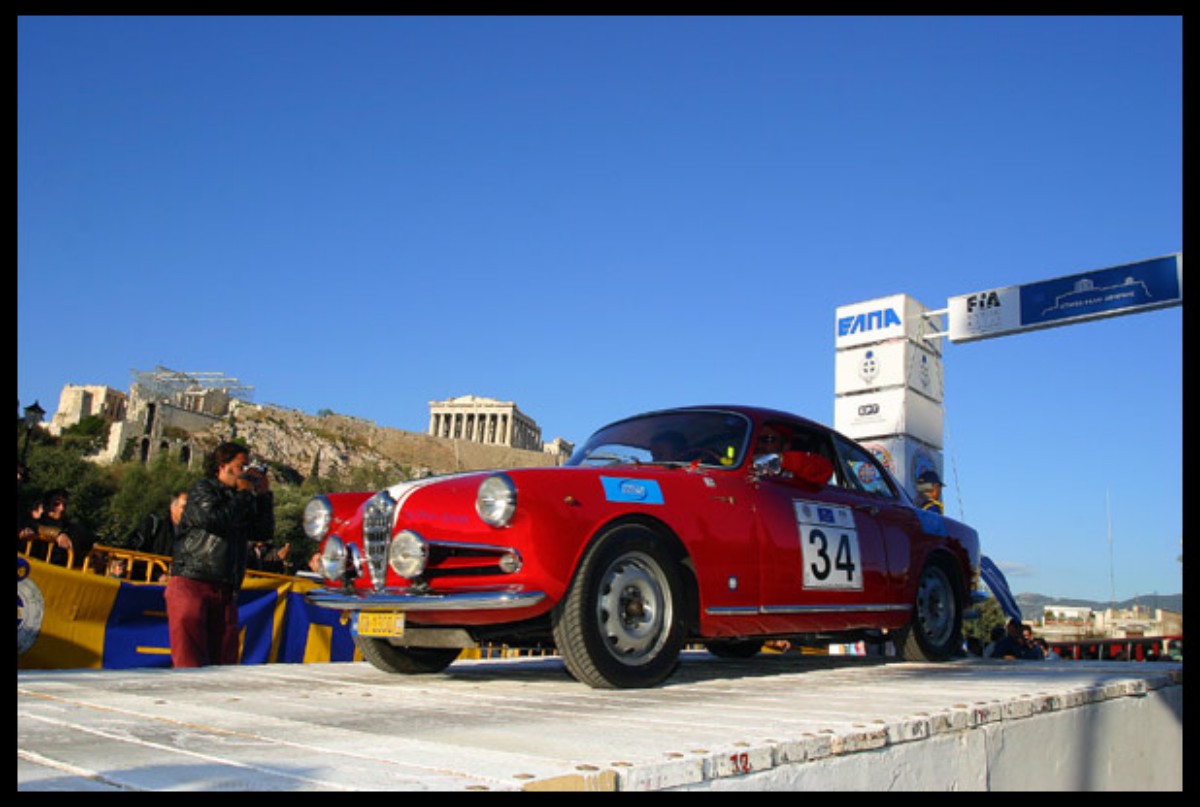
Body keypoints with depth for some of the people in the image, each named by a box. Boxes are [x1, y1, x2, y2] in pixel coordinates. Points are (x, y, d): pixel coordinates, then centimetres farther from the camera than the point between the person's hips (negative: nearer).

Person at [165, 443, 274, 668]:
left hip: (225, 591, 7)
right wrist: (244, 493, -5)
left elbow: (264, 532, 16)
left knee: (224, 661, 1)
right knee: (189, 660, -9)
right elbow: (214, 519, -17)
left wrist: (264, 495, 10)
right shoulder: (202, 490, 2)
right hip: (191, 584, -7)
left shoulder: (239, 498, 21)